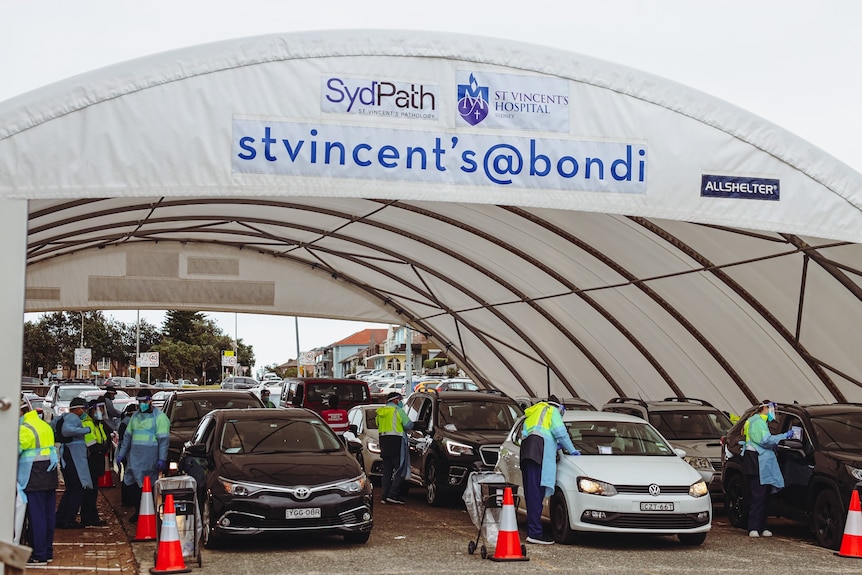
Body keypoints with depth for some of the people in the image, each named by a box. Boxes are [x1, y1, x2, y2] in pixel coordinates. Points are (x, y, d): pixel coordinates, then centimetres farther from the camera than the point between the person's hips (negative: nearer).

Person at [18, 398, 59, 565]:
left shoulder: (25, 428, -15)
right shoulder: (45, 426, 14)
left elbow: (16, 450, -20)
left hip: (34, 479, -9)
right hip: (49, 477, 9)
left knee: (36, 516, -4)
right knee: (48, 514, 12)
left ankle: (39, 555, -1)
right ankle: (48, 552, 19)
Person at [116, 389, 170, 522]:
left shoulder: (159, 417, -3)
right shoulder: (136, 416, 18)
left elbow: (164, 439, -10)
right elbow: (127, 435, 23)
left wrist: (162, 459, -16)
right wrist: (121, 454, 20)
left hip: (150, 457, -6)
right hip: (135, 456, 6)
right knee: (132, 483, 4)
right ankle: (138, 511, 16)